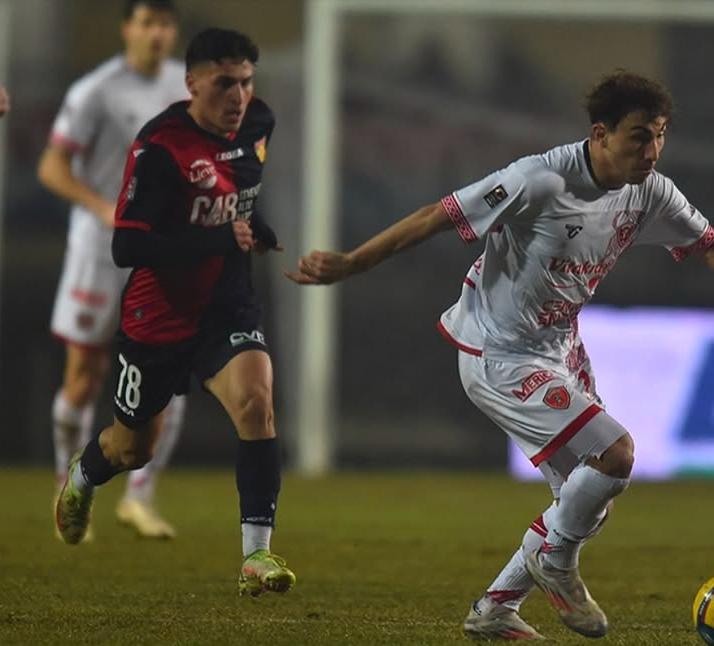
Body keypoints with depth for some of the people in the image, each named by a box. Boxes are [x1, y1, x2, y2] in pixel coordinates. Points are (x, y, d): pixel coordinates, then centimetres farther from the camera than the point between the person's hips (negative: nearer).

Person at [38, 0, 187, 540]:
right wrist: (106, 209, -24)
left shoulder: (185, 83, 7)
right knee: (84, 379, 2)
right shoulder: (95, 92, -11)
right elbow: (52, 168, -11)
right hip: (99, 249, -4)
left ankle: (140, 498, -1)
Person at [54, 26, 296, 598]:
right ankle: (83, 476, 54)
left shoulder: (256, 124, -3)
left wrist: (261, 232, 7)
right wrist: (219, 240, -34)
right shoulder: (160, 148, -23)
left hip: (227, 306, 3)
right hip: (160, 315, -3)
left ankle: (258, 551, -22)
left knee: (255, 399, -26)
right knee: (133, 448, 17)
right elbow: (127, 247, -29)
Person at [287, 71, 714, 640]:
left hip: (561, 352, 9)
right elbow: (439, 216, -24)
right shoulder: (541, 181, -27)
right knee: (614, 452, -20)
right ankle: (554, 559, 6)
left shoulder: (650, 194, -5)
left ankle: (496, 609, 24)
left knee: (588, 503, 10)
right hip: (500, 357, -9)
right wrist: (349, 264, -27)